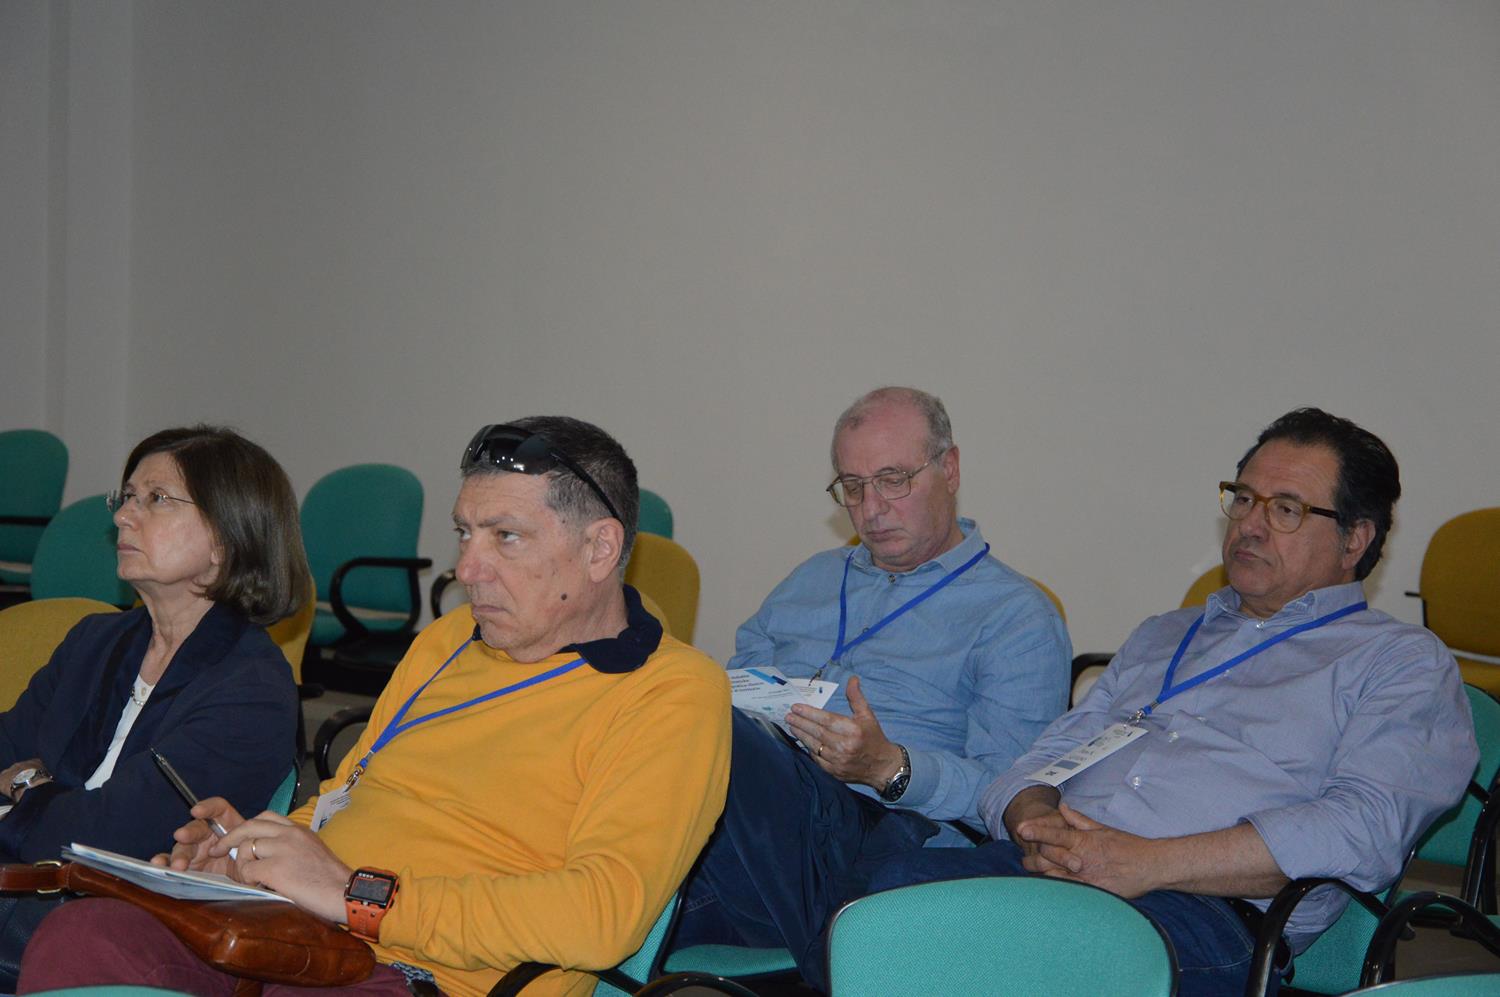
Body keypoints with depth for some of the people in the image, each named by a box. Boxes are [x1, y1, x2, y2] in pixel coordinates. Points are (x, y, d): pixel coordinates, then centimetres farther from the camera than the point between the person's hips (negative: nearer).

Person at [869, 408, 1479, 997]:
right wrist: (1036, 823, -1)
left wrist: (1151, 863, -15)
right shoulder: (1163, 636, 33)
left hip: (1208, 909, -5)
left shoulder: (1405, 662, 12)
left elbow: (1366, 830, -7)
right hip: (1046, 867, 6)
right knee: (891, 885, -29)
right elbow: (1047, 759, 27)